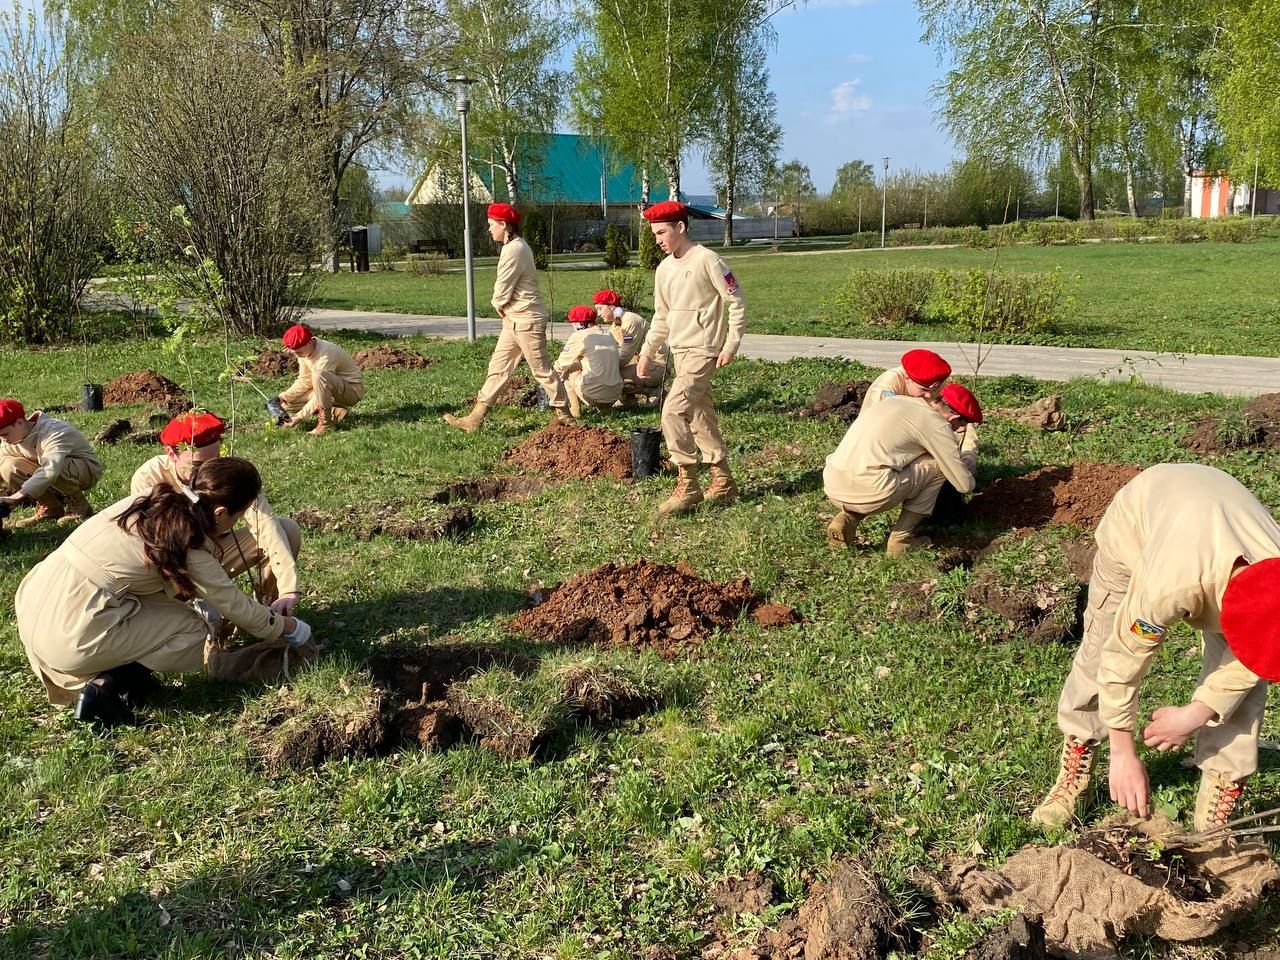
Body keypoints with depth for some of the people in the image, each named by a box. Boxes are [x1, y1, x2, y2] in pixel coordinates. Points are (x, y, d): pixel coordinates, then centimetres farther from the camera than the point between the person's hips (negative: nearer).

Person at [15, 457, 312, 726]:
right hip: (71, 640, -7)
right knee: (194, 629, 8)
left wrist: (202, 604, 20)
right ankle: (110, 685, -5)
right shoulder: (188, 546, -10)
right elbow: (237, 606, 1)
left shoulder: (149, 502, 9)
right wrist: (287, 626, 16)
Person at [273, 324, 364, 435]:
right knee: (286, 405, 1)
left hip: (353, 389, -9)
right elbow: (304, 381, 4)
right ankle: (334, 411, 10)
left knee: (318, 376, -38)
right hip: (333, 389, 9)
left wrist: (300, 417, -28)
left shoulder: (326, 355, -30)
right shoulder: (304, 350, -5)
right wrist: (282, 397, -10)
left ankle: (325, 422, -24)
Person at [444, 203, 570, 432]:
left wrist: (499, 306, 3)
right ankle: (475, 418, 14)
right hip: (514, 319, 10)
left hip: (525, 319, -10)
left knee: (542, 370, -1)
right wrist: (503, 307, 2)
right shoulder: (517, 246, 14)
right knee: (498, 367, 10)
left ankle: (564, 416, 10)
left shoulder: (513, 250, -19)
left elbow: (502, 292, -16)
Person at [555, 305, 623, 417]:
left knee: (569, 373, 17)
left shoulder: (579, 336, -5)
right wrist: (572, 366, 18)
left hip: (594, 395, -6)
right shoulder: (609, 337, 14)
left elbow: (561, 365, 2)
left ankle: (575, 411, 15)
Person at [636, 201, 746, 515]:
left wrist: (731, 345, -15)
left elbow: (736, 303, -10)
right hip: (679, 351, 8)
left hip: (703, 351, -8)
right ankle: (723, 482, 24)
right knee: (700, 416, 13)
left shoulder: (707, 260, -12)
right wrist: (647, 353, 14)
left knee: (673, 412, -17)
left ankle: (687, 486, -8)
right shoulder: (664, 269, 11)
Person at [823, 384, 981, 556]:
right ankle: (901, 539, 11)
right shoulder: (937, 425, 2)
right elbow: (965, 485, 7)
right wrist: (970, 451, 29)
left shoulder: (898, 400, 23)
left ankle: (848, 518, 12)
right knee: (938, 465, 12)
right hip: (868, 493, -7)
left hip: (832, 488, 7)